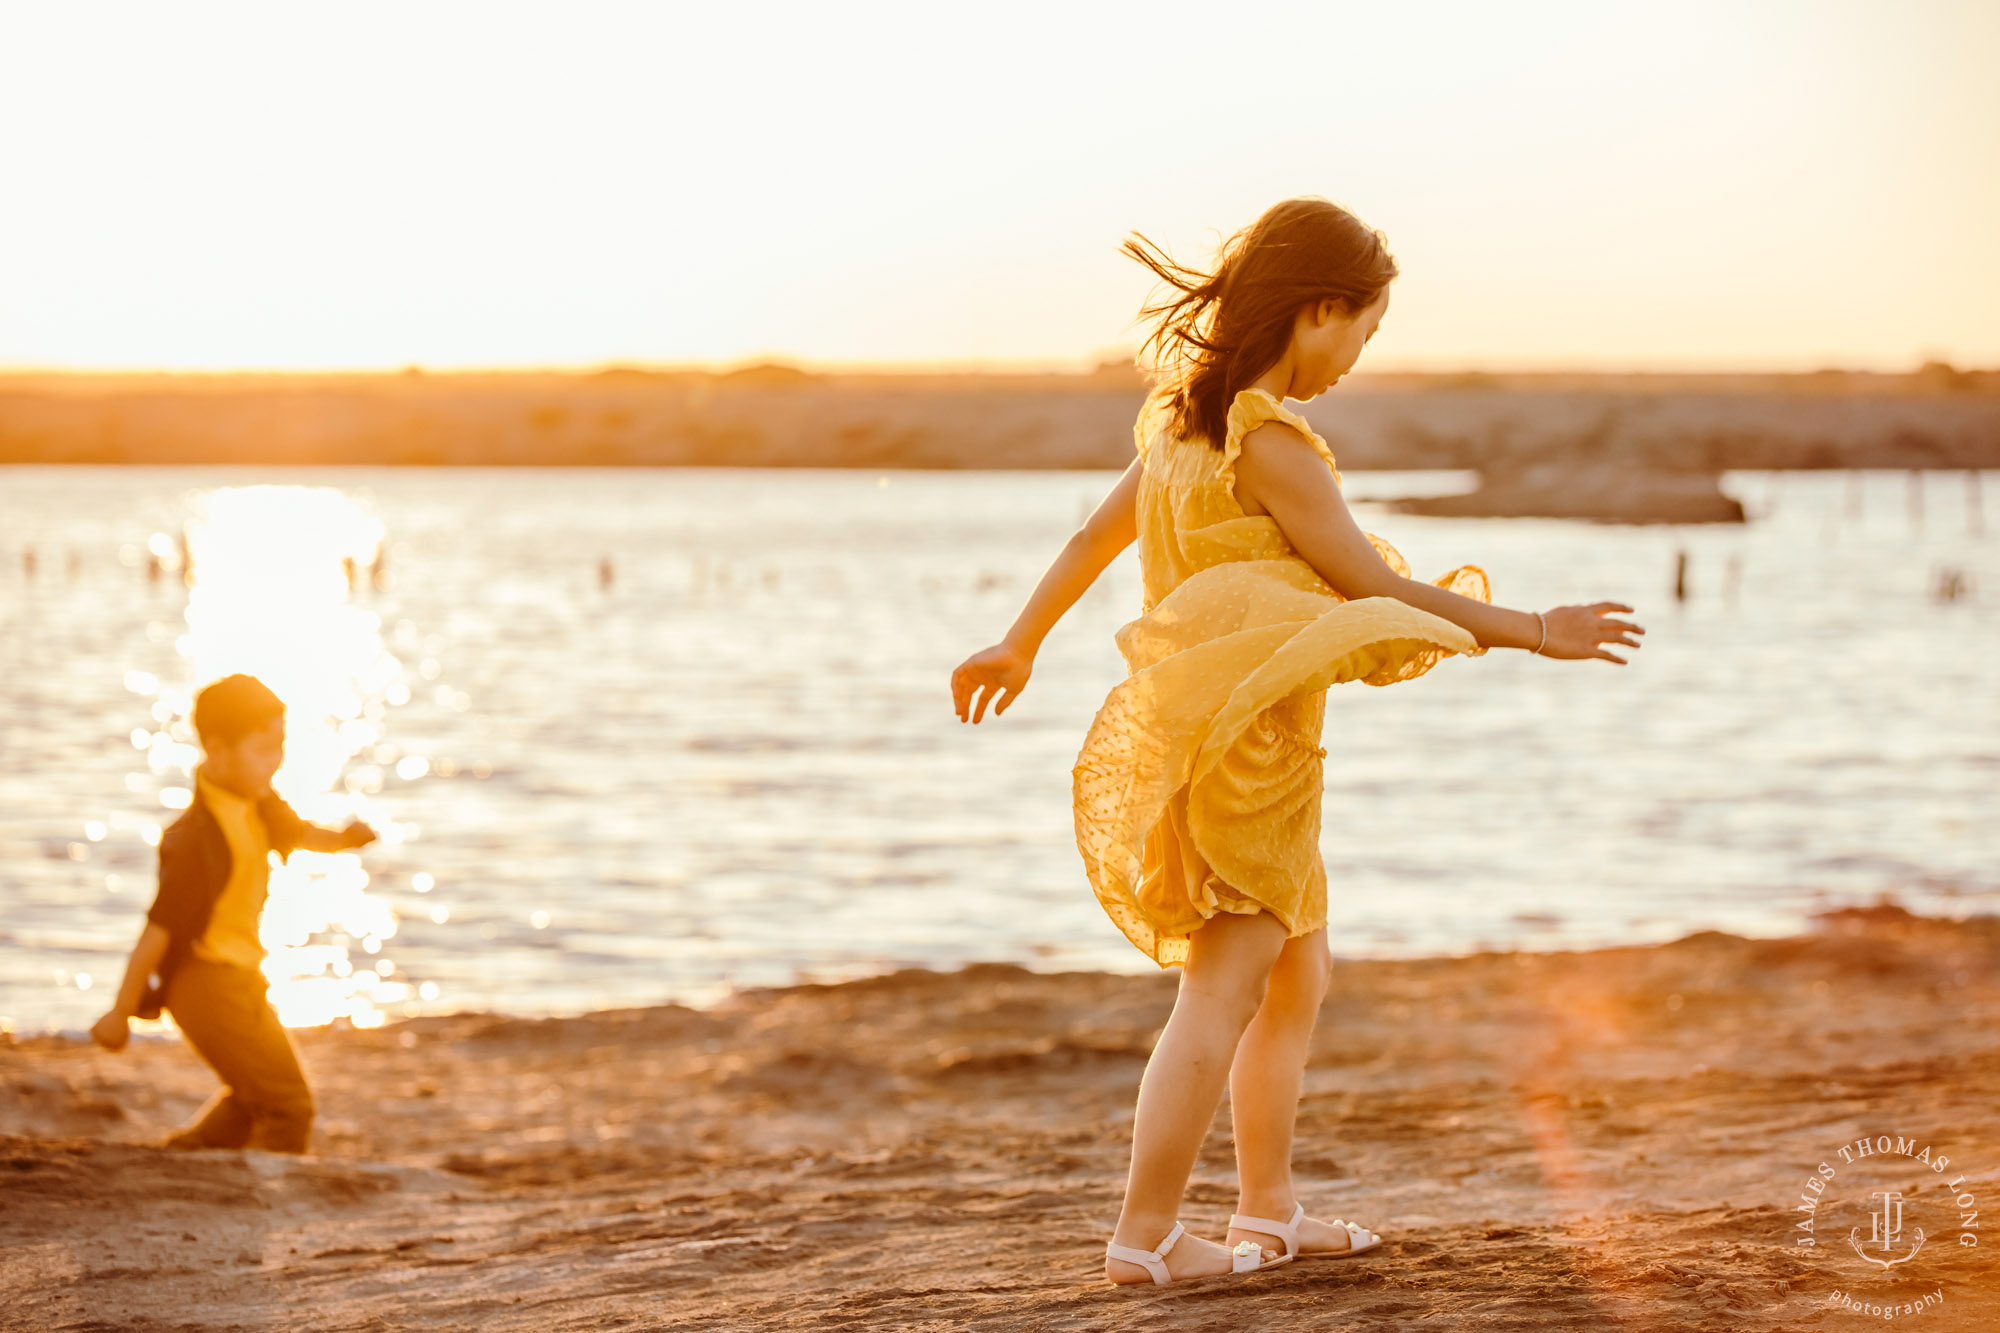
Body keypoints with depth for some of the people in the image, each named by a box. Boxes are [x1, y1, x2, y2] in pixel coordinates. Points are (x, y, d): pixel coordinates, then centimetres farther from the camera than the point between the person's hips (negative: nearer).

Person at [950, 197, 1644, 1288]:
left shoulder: (1182, 419, 9)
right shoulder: (1270, 442, -19)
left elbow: (1092, 536, 20)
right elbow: (1379, 588, -18)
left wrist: (1019, 646, 33)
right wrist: (1533, 630, -12)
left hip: (1196, 730, 10)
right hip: (1250, 745, -10)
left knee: (1298, 974, 19)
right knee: (1221, 991, -6)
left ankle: (1268, 1210, 25)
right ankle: (1145, 1238, -3)